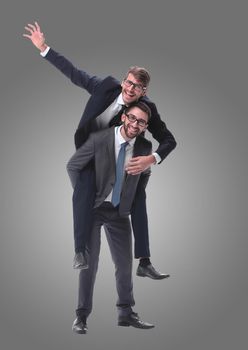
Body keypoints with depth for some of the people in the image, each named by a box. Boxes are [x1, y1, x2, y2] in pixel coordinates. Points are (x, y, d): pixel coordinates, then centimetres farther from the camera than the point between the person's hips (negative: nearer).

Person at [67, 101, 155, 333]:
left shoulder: (144, 147, -7)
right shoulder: (99, 139, -19)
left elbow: (145, 174, 15)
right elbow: (73, 166, -8)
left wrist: (135, 198, 11)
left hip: (120, 210, 4)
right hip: (93, 208, -4)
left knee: (125, 262, 8)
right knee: (89, 262, -4)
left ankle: (126, 313, 22)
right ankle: (82, 315, 6)